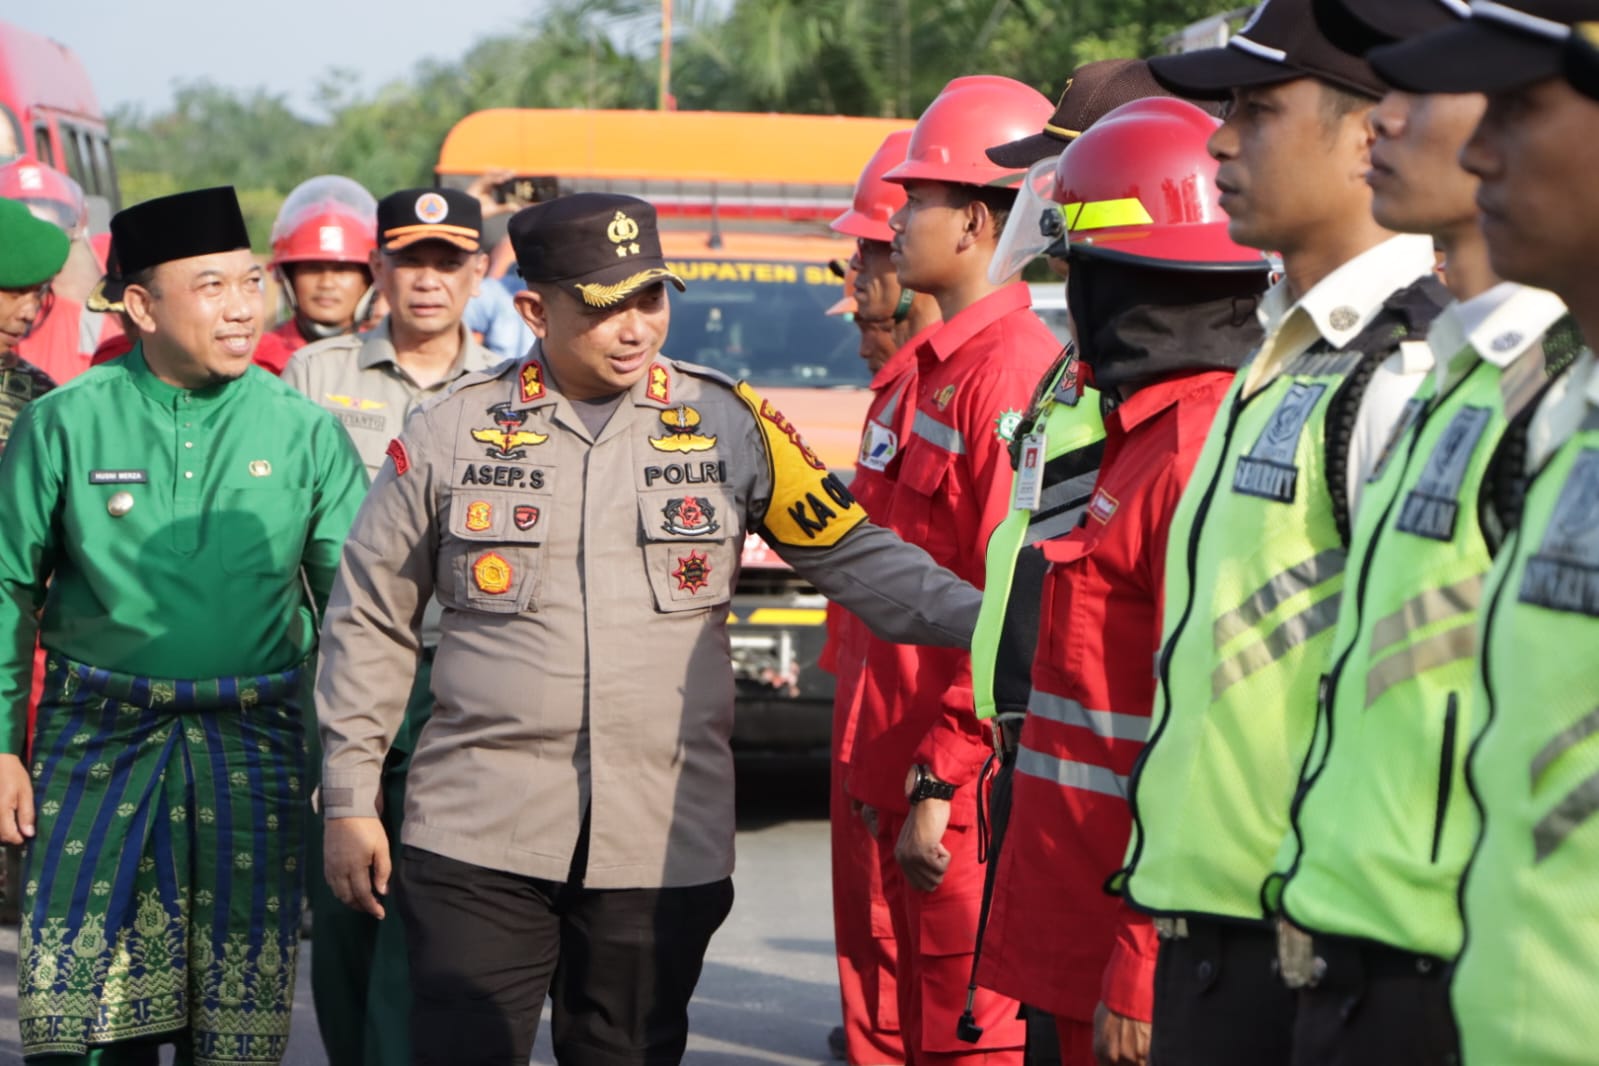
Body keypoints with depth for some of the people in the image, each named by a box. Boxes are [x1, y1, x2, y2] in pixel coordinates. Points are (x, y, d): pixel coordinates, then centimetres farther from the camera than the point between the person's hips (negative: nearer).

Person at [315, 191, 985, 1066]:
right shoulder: (452, 433, 3)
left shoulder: (728, 423, 5)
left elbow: (852, 555, 7)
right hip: (481, 832, -1)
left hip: (663, 847, 1)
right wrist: (349, 800, 8)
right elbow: (370, 622, 10)